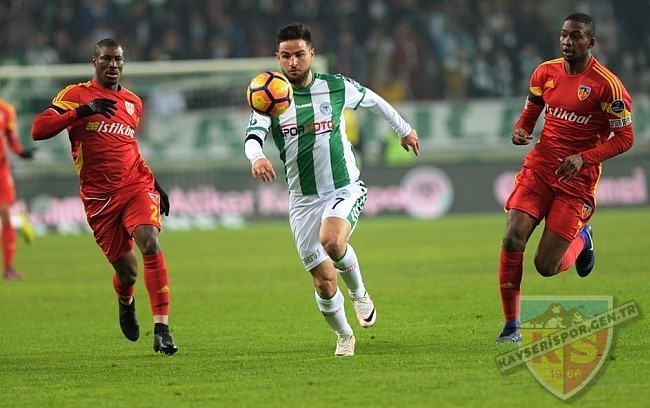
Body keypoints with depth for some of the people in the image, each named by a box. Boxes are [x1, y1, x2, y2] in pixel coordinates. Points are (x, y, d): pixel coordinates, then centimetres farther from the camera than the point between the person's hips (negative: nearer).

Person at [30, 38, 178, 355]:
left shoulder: (133, 103, 15)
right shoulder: (76, 95, 0)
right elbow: (38, 130, -13)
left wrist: (154, 183, 26)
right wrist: (82, 111, -23)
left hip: (136, 186, 2)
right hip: (100, 197, -2)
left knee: (150, 245, -23)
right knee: (126, 269, 1)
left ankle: (161, 330, -23)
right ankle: (126, 302, 41)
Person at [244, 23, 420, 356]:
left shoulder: (336, 87, -3)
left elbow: (372, 100, 17)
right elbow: (253, 137, -20)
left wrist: (403, 129, 31)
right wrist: (257, 157, -44)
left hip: (346, 189, -2)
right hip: (303, 200, 2)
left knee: (331, 241, -32)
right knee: (324, 283, 0)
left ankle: (359, 293, -3)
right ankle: (344, 335, 28)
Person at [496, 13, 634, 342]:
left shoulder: (606, 84, -11)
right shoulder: (545, 72, 5)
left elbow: (624, 138, -8)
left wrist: (584, 158, -21)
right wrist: (520, 130, -4)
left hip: (577, 180, -4)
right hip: (539, 167, 4)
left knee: (545, 266, -7)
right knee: (512, 240, -17)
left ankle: (582, 238, 29)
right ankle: (511, 326, -3)